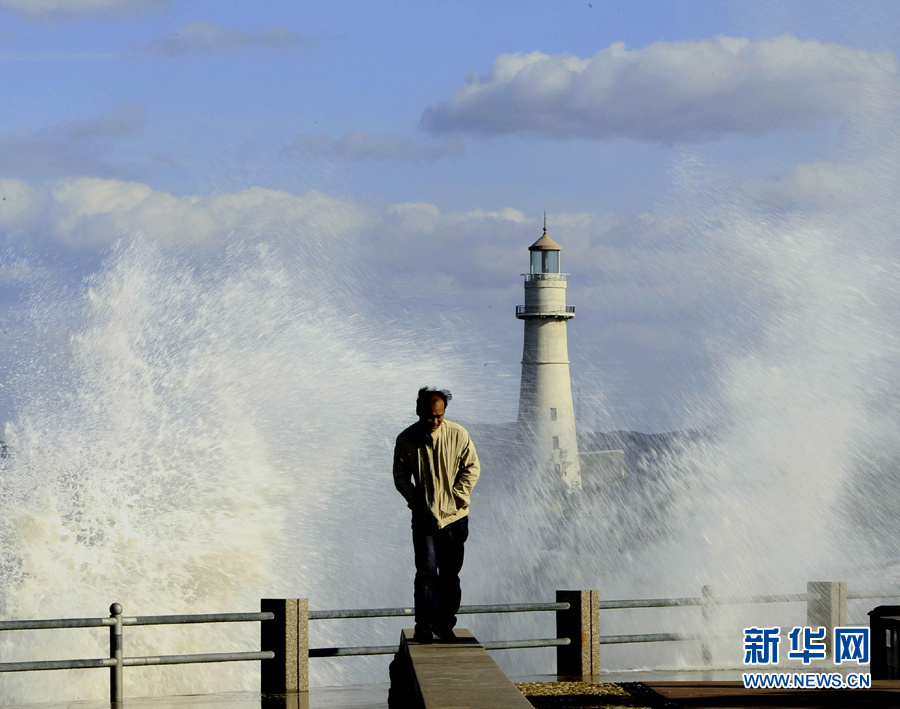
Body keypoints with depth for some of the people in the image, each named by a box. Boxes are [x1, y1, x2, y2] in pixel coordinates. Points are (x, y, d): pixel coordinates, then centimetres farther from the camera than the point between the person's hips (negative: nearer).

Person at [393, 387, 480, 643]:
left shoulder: (457, 434, -6)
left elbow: (472, 468, 2)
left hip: (455, 517, 1)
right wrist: (416, 502, -4)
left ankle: (445, 625, 18)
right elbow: (400, 477, 6)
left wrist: (456, 497, -6)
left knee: (450, 574, 7)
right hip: (425, 518, -1)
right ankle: (424, 626, -7)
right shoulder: (406, 440, -5)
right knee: (426, 572, -10)